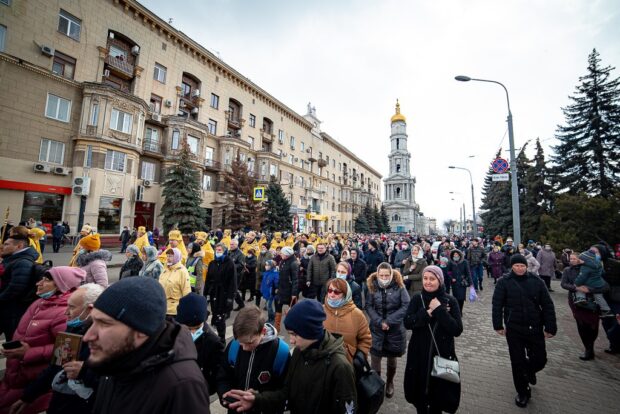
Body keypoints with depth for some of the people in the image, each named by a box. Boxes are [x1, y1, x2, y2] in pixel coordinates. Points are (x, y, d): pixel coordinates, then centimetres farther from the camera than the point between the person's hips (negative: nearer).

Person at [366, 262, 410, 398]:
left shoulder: (399, 286, -8)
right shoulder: (372, 287, -4)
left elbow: (406, 305, -13)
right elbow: (368, 306, -4)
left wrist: (389, 321, -16)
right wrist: (380, 321, -17)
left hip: (395, 329, 0)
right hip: (376, 328, 1)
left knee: (392, 358, 15)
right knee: (375, 357, 1)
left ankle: (390, 383, 42)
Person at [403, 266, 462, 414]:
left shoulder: (450, 301, -8)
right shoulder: (417, 299, -4)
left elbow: (457, 330, -16)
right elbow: (407, 323, -13)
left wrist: (439, 310, -22)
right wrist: (428, 312, -21)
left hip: (442, 355, -1)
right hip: (419, 355, 2)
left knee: (438, 395, 13)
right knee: (419, 393, 16)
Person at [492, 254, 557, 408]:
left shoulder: (536, 281, -2)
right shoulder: (504, 282, -8)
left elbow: (547, 305, 1)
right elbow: (497, 305, -6)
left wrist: (550, 327, -2)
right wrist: (498, 325, -7)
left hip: (535, 328, 2)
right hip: (513, 329, -2)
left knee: (540, 359, 10)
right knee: (517, 362, 7)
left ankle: (529, 370, 46)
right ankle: (523, 392, 28)